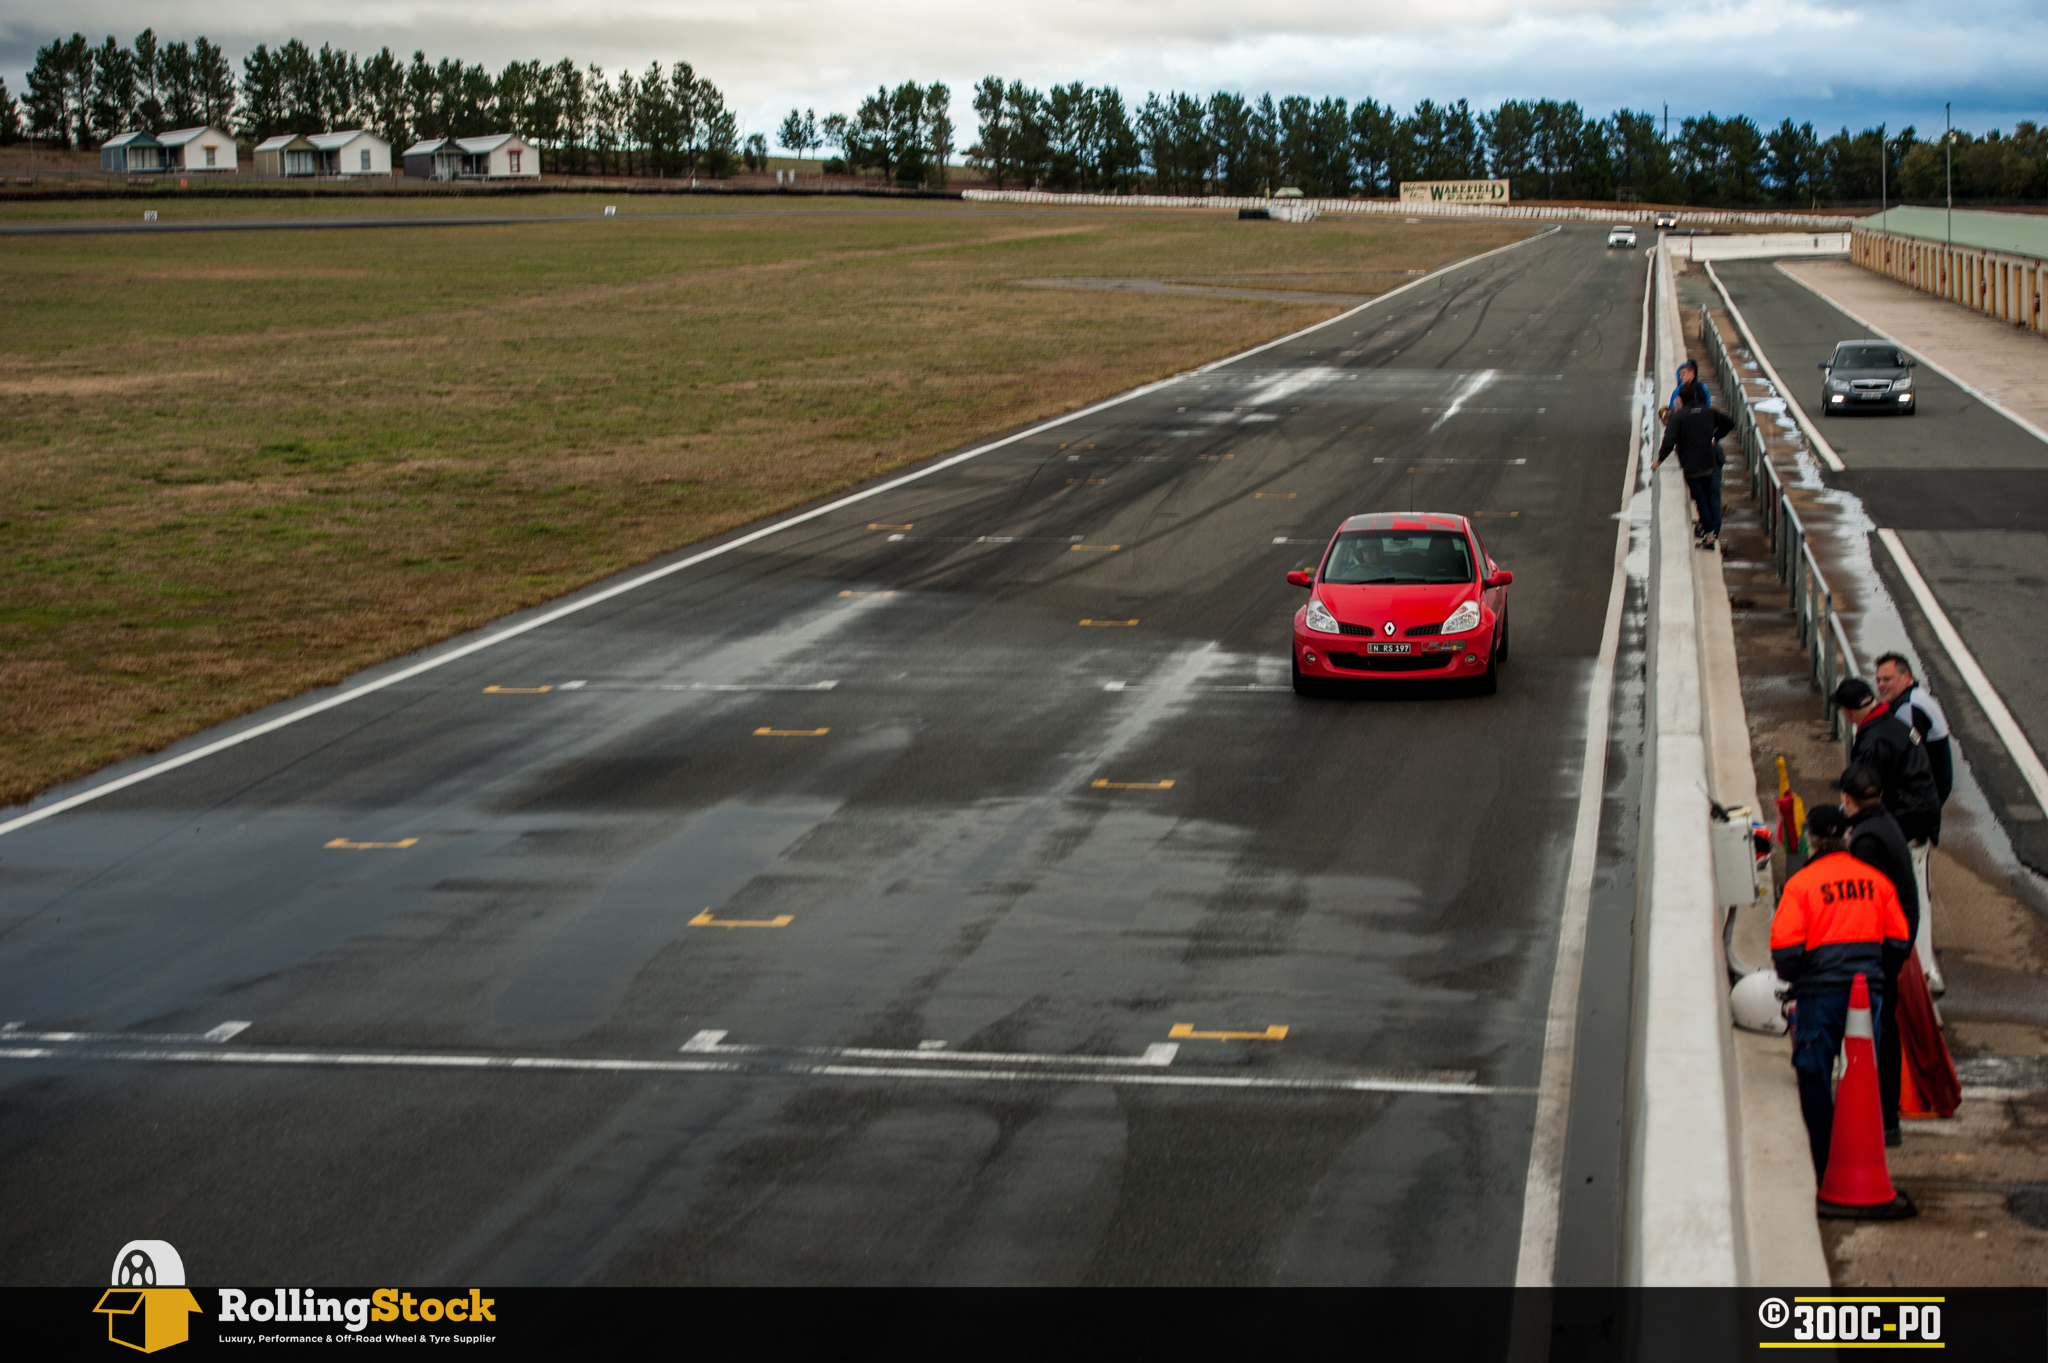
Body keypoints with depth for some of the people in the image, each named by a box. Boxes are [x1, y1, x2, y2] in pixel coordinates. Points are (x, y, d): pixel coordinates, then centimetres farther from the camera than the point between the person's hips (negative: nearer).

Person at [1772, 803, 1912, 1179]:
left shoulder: (1801, 883, -7)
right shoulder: (1876, 880, 6)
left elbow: (1785, 948, -11)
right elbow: (1899, 941, 9)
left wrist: (1791, 979, 8)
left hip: (1819, 993, -4)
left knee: (1816, 1081, 5)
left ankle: (1824, 1171, 7)